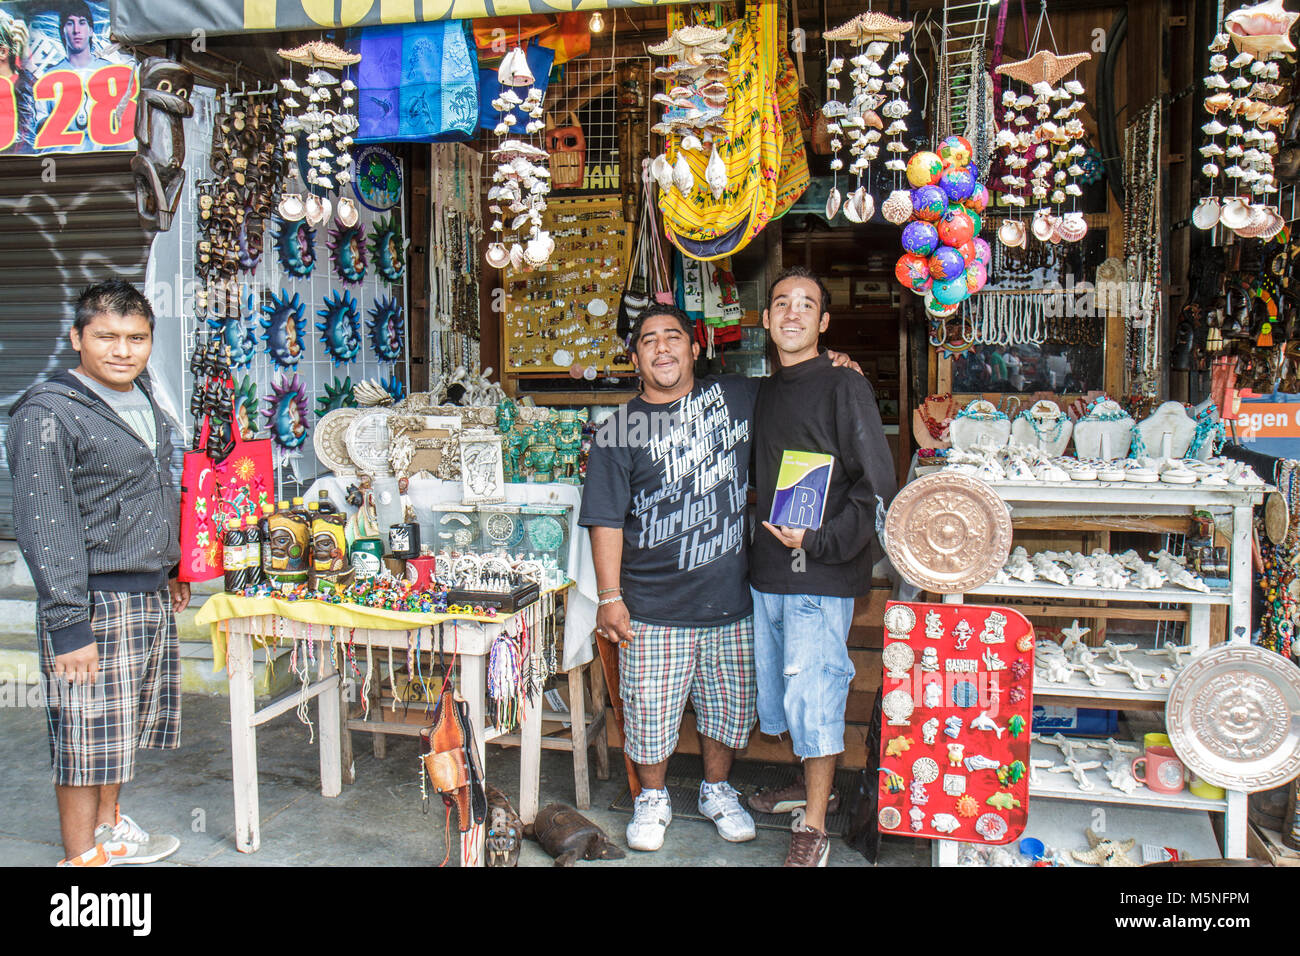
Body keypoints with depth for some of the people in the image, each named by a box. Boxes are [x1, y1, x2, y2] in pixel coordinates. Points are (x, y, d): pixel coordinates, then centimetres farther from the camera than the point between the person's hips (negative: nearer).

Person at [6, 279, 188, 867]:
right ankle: (81, 856, 17)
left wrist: (172, 570, 24)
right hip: (94, 603, -8)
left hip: (151, 597, 8)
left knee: (125, 726, 19)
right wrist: (68, 623, -20)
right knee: (87, 734, 2)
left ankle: (109, 829, 37)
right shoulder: (47, 414, -13)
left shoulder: (144, 405, 12)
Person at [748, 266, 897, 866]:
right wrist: (768, 535, 12)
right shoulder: (764, 393, 13)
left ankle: (813, 828, 9)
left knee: (813, 695, -5)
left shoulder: (845, 387, -8)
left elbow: (877, 488, -12)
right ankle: (810, 782, 38)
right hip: (767, 571, 7)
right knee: (778, 690, 16)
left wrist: (819, 540, -19)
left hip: (823, 575, -7)